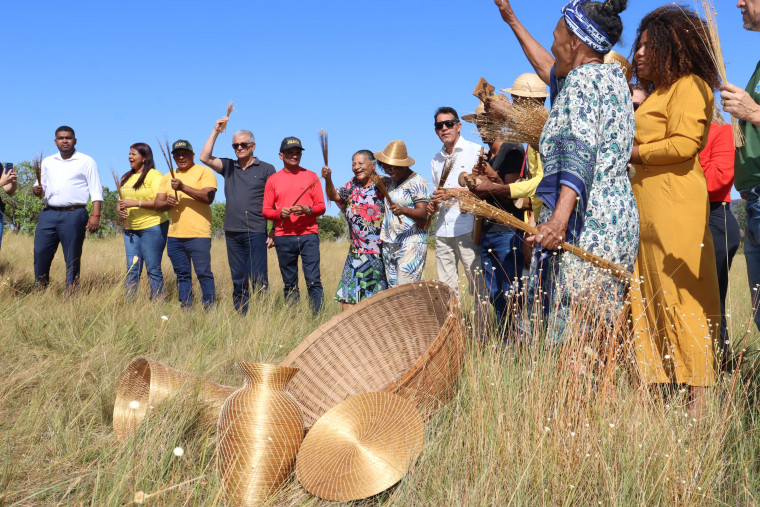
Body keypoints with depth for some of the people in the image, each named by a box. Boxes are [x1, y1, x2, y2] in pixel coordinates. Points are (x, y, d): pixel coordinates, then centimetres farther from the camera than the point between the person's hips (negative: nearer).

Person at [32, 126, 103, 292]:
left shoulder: (86, 162, 6)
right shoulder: (47, 162, 19)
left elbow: (96, 191, 1)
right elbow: (41, 187, 25)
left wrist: (96, 215, -10)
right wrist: (37, 190, 0)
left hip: (73, 214, -4)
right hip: (49, 214, 4)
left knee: (72, 259, -2)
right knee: (40, 253, -3)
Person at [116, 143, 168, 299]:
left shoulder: (154, 176, -7)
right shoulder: (126, 177, 17)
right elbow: (122, 201, 25)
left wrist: (136, 203, -20)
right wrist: (120, 209, 2)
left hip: (152, 227, -7)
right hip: (130, 229, 7)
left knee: (153, 269, -3)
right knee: (132, 269, 5)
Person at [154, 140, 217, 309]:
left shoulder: (204, 172, 1)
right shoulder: (168, 177, 20)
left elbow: (208, 197, -14)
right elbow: (157, 204, 15)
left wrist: (183, 188, -20)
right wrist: (167, 203, -8)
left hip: (198, 235, -6)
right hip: (174, 235, 6)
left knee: (203, 273, -6)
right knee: (182, 275, 9)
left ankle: (210, 307, 2)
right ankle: (185, 308, 16)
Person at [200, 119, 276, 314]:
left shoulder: (266, 169, 6)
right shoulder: (228, 167, 17)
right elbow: (205, 158, 3)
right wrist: (216, 131, 1)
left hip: (256, 232, -4)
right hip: (232, 232, 4)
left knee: (258, 280, -8)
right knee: (238, 281, 7)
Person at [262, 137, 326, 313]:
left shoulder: (311, 176, 10)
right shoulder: (273, 180, 12)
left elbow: (321, 206, 7)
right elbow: (266, 211, 10)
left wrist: (307, 210, -14)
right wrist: (280, 213, -11)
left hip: (308, 235, -1)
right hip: (283, 238, 1)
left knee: (313, 281, -8)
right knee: (289, 284, 4)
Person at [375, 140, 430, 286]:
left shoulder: (417, 182, -8)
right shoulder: (391, 181, 16)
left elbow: (423, 214, -18)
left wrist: (404, 210, -37)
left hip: (411, 243, -8)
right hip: (389, 245, 8)